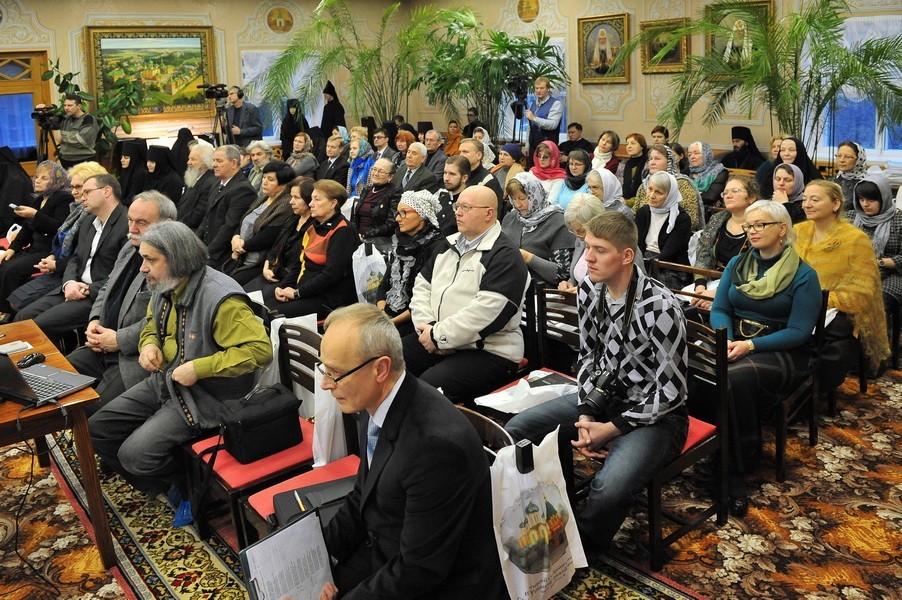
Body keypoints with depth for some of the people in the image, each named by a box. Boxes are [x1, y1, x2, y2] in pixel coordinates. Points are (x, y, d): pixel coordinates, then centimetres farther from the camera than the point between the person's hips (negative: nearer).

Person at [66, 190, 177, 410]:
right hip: (103, 348, 9)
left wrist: (119, 340, -16)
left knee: (91, 410, -19)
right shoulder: (129, 248, 13)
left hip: (138, 357, -9)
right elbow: (107, 288, 24)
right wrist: (94, 320, 6)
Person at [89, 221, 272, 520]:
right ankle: (165, 487, 15)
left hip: (202, 396, -9)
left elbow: (260, 349, -29)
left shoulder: (221, 299, -26)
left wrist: (199, 368, -27)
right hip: (163, 382, 9)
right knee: (97, 429, 5)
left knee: (134, 455, -20)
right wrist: (149, 345, -3)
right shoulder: (164, 288, 1)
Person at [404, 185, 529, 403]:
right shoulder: (450, 244, 16)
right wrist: (426, 326, -4)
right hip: (434, 338, 8)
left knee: (427, 385, -29)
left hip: (488, 351, -8)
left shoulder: (505, 256, -11)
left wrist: (438, 336, -16)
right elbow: (422, 285, 14)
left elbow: (487, 311, -21)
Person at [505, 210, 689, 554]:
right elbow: (588, 356, 6)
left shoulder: (659, 307, -25)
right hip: (602, 397, 7)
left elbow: (670, 390, -19)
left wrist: (611, 429, -17)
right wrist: (585, 416, -8)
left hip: (653, 414, -6)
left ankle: (581, 550, -1)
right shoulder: (588, 291, -5)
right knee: (515, 432, -6)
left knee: (609, 490, -33)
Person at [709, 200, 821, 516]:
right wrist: (726, 339, -14)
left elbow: (799, 332, -10)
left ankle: (736, 471, -20)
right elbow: (720, 309, 7)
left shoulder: (803, 276, -5)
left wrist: (750, 345, -21)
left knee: (735, 377, -36)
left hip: (782, 353, -4)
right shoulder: (737, 264, 11)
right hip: (736, 342, 4)